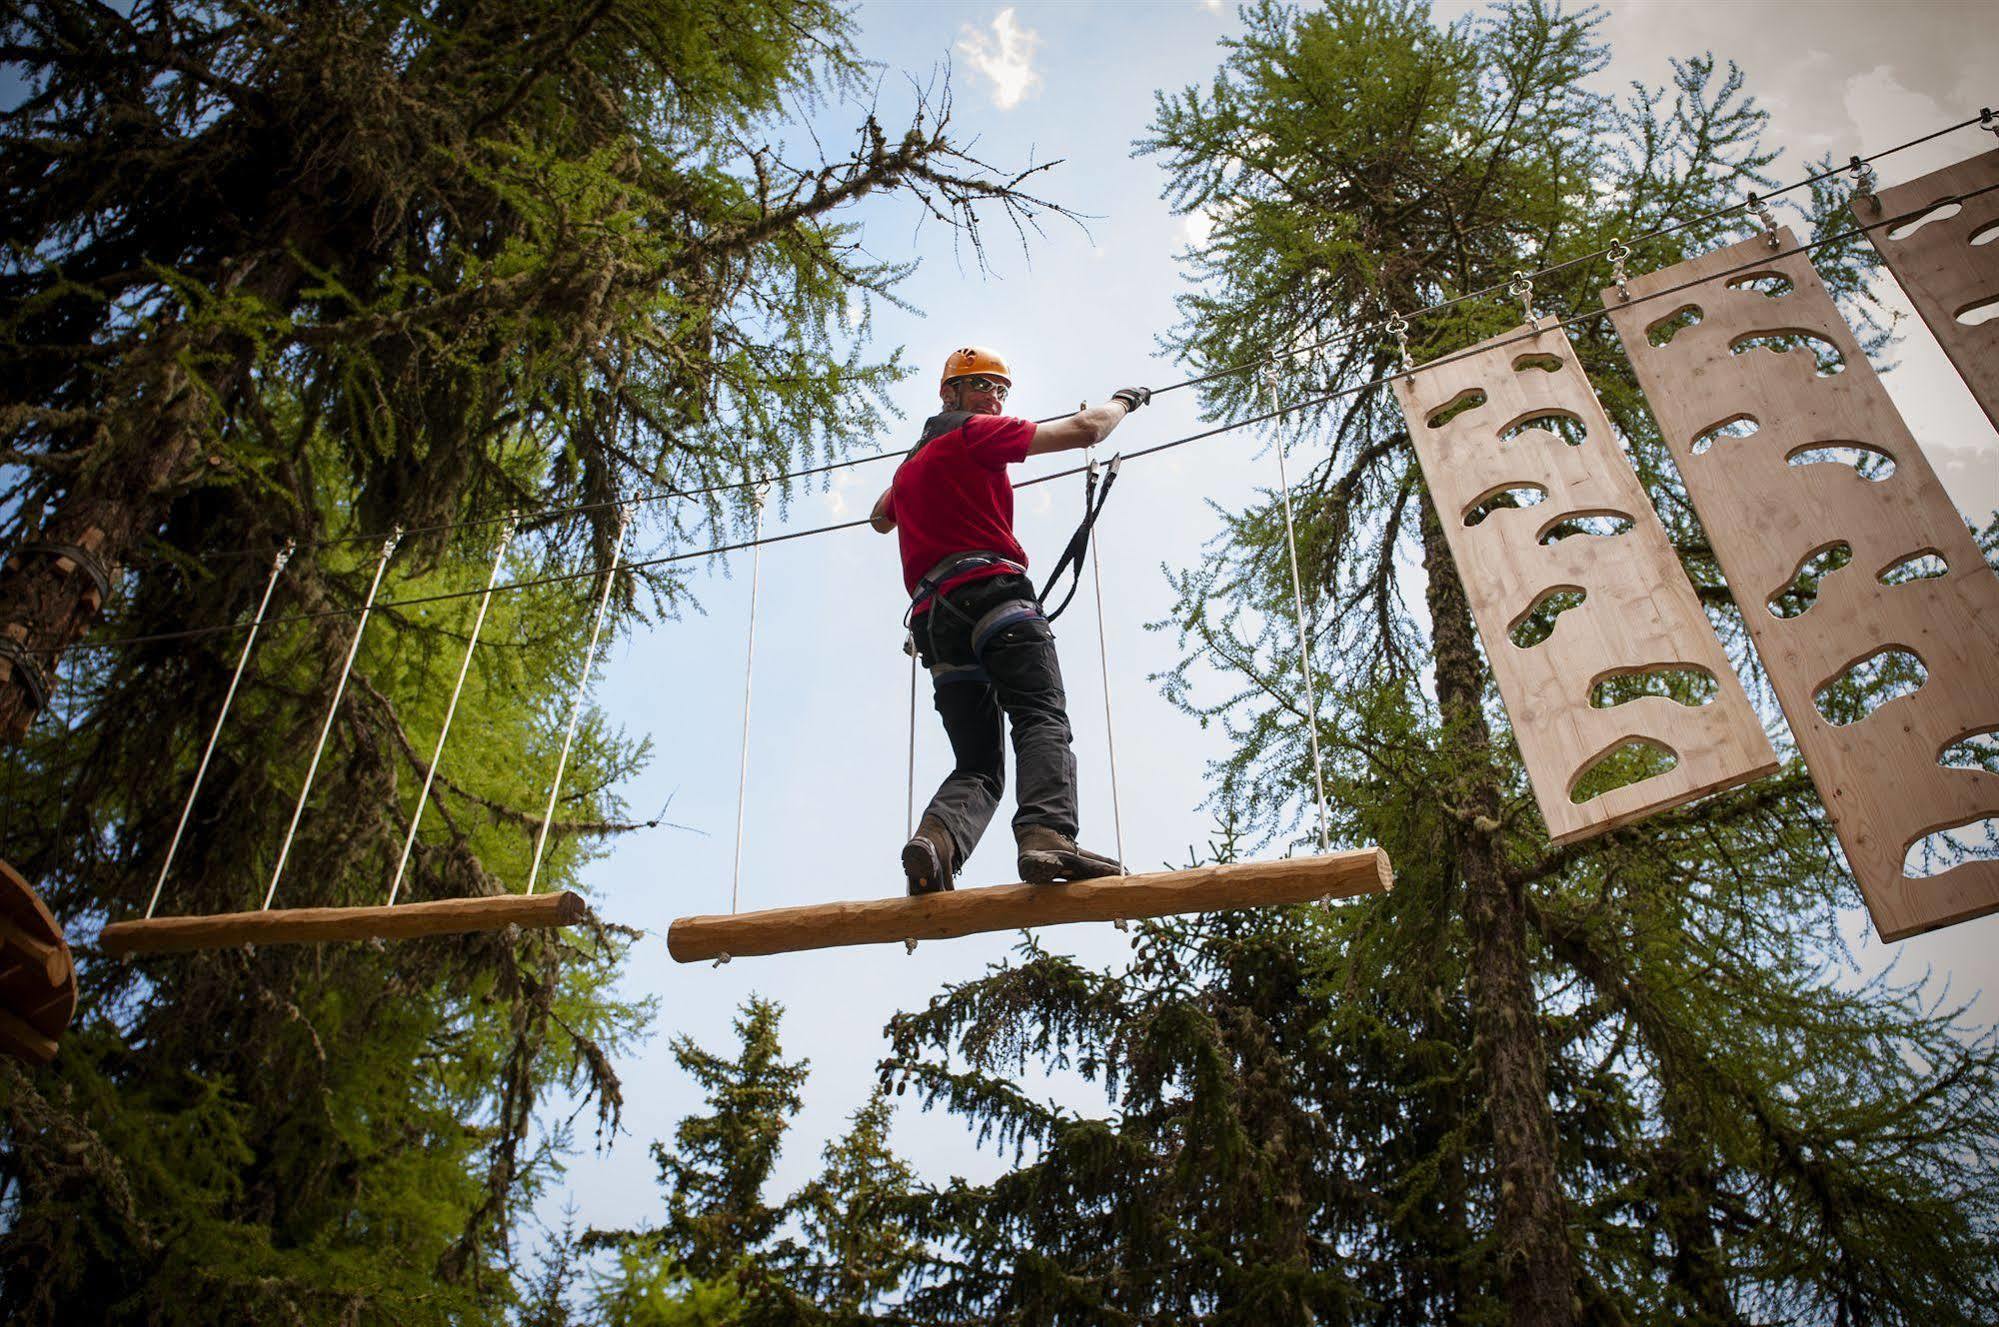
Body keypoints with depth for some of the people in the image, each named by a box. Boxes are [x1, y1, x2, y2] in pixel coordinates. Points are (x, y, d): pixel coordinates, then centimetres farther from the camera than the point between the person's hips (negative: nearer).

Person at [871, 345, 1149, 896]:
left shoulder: (908, 468, 31)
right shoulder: (975, 434, 9)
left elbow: (881, 518, 55)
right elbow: (1085, 430, 8)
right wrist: (1122, 400, 28)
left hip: (934, 620, 7)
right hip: (992, 592, -7)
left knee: (977, 766, 3)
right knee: (1044, 721, -20)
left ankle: (938, 836, -26)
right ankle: (1047, 835, -45)